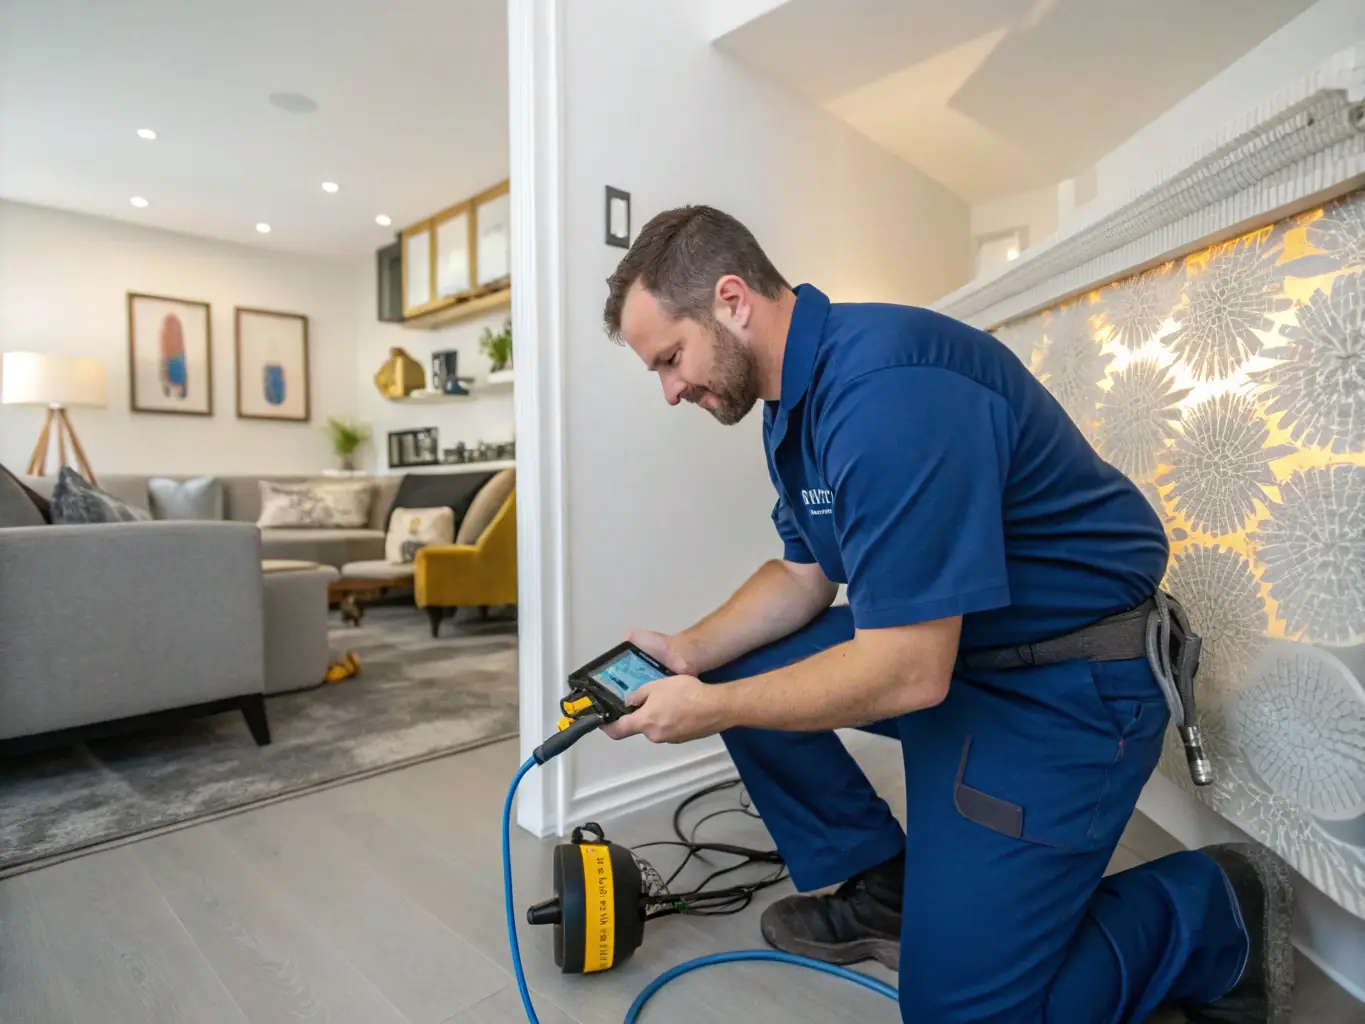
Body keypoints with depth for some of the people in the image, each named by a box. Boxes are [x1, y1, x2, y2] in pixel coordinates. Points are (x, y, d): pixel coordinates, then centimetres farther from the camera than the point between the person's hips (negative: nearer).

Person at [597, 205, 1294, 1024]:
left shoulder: (886, 387, -29)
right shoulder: (797, 398, 3)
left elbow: (909, 673, -29)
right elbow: (803, 576, 10)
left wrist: (712, 708, -18)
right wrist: (693, 651, -4)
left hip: (1071, 681, -9)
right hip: (938, 644, 9)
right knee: (738, 673, 5)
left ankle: (1217, 910, 16)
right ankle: (873, 887, 18)